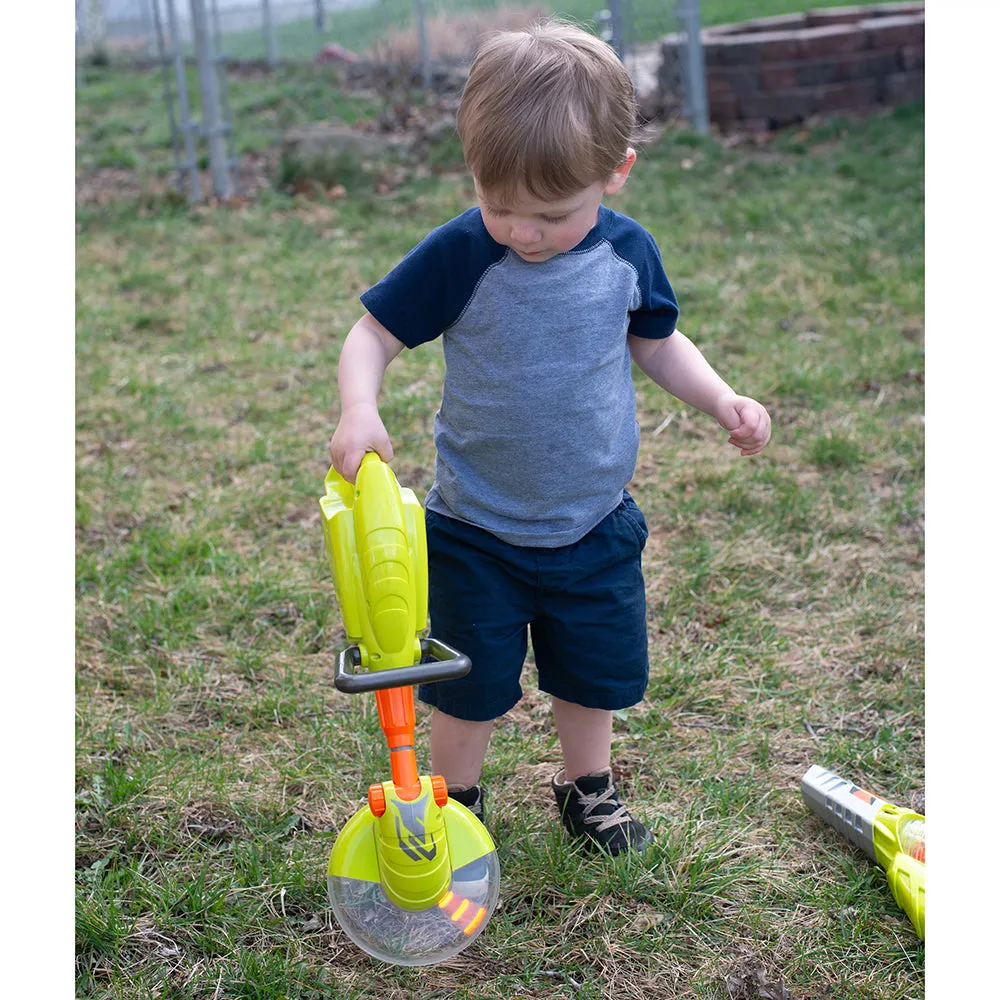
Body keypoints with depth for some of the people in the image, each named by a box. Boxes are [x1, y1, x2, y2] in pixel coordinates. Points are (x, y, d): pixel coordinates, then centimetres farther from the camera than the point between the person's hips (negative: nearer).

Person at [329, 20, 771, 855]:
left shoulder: (628, 252, -8)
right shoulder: (459, 255, -18)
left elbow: (657, 342, 9)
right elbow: (374, 334, -12)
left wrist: (723, 401, -3)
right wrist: (359, 411, -31)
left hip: (594, 526, 3)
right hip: (476, 533, -3)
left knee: (596, 667, 18)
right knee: (472, 682, 11)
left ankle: (587, 786, 43)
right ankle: (455, 801, 35)